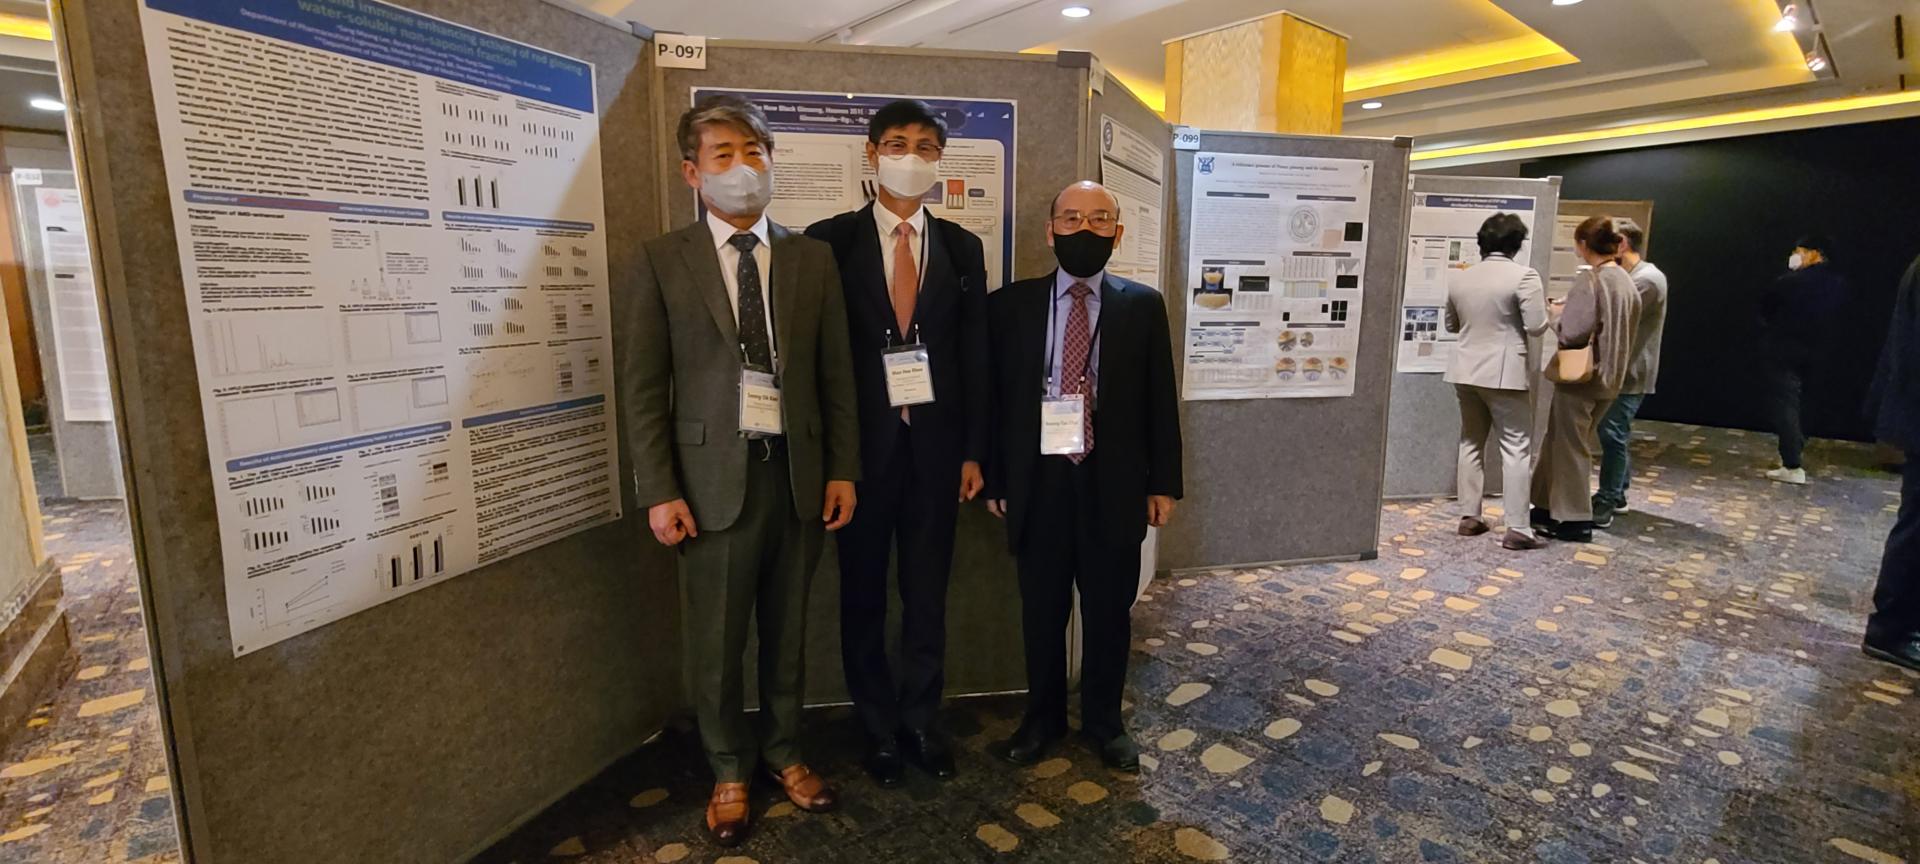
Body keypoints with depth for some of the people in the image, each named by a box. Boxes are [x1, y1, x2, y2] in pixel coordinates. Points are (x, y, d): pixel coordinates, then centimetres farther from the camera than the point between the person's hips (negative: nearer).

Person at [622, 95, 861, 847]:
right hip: (714, 476, -1)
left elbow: (837, 373, 6)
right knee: (716, 638, 11)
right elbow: (643, 384, -2)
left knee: (787, 629, 15)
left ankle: (782, 751, 36)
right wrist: (659, 490, -6)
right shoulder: (663, 260, 0)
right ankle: (728, 769, 33)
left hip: (799, 471, 2)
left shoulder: (813, 258, 6)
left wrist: (842, 468, 2)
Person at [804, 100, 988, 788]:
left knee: (928, 595, 12)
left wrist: (973, 451, 2)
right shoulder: (829, 240, -1)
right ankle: (879, 728, 31)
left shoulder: (961, 247, 7)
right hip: (860, 445, -2)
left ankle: (921, 722, 32)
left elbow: (974, 355, 6)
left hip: (936, 446, 2)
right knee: (863, 597, 11)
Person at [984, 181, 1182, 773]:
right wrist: (994, 479, 0)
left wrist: (1163, 482, 1)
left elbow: (1160, 400, 3)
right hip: (1038, 482, 0)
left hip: (1113, 483, 0)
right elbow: (994, 397, 2)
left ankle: (1104, 721, 34)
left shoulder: (1143, 305, 3)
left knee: (1109, 609, 13)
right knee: (1041, 610, 13)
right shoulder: (1011, 304, 2)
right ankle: (1043, 718, 34)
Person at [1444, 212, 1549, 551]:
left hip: (1465, 372, 6)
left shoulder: (1460, 278, 7)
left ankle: (1469, 517, 16)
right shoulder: (1524, 276, -10)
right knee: (1516, 447, -1)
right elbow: (1537, 327, -12)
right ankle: (1517, 528, -1)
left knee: (1471, 443, 14)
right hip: (1504, 374, -6)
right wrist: (1542, 304, 7)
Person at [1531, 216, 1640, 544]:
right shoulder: (1626, 281, 10)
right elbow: (1618, 329, 17)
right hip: (1608, 376, 8)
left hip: (1581, 376, -8)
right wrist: (1568, 311, 17)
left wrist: (1554, 321, -1)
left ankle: (1575, 520, 10)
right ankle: (1550, 507, 25)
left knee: (1569, 446, 3)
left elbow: (1574, 331, -21)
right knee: (1560, 441, 17)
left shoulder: (1590, 278, -16)